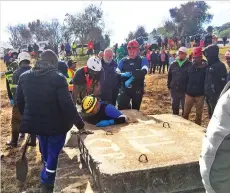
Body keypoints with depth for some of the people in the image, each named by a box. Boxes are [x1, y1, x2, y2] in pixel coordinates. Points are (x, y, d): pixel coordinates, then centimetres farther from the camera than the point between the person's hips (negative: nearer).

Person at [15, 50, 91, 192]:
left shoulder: (24, 77, -1)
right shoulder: (58, 78, -19)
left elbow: (19, 101, 8)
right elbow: (68, 105, -22)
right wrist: (80, 125, -15)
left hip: (35, 123, 6)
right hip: (56, 124, -6)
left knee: (45, 151, 27)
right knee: (54, 153, 14)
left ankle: (46, 179, 48)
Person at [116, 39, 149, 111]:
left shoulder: (143, 60, -1)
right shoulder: (123, 61, 5)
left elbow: (143, 72, -20)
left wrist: (130, 73, -27)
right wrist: (123, 74, -23)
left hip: (137, 90, -1)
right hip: (124, 89, 1)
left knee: (136, 110, 14)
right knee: (121, 109, -6)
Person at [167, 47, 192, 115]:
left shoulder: (189, 65, -7)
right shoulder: (173, 64, 6)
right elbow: (169, 76, 12)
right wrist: (169, 86, 7)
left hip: (185, 91, -4)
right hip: (174, 90, 4)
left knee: (185, 109, 9)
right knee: (174, 108, 17)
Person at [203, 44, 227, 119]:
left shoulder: (220, 66, -14)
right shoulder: (209, 65, 12)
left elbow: (223, 82, -17)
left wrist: (220, 96, -19)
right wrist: (206, 93, 15)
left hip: (216, 96, -8)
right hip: (209, 95, 8)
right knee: (211, 114, 17)